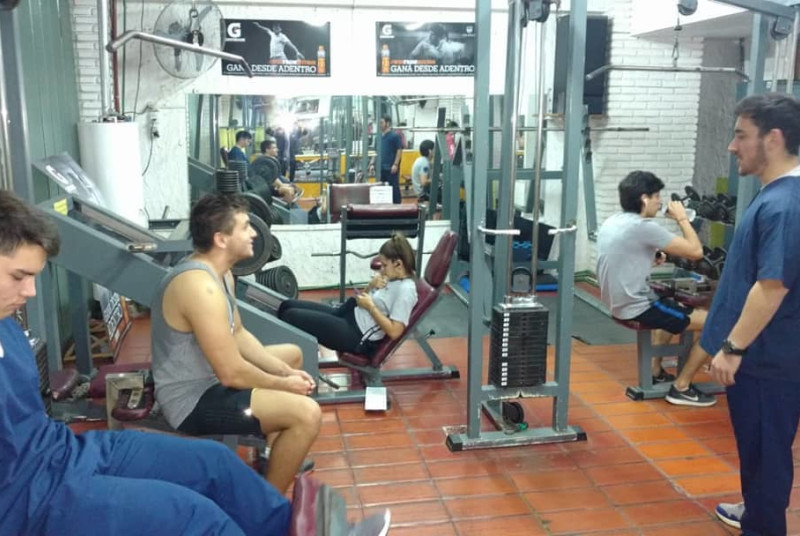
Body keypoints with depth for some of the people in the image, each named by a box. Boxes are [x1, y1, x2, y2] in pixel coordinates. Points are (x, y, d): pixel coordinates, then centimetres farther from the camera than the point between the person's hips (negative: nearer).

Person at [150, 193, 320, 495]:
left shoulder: (216, 271, 4)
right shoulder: (201, 287, -29)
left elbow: (239, 335, 13)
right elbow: (233, 374, -27)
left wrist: (285, 372, 2)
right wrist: (284, 384, -11)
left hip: (206, 376, 11)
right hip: (192, 400, -11)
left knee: (293, 354, 26)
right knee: (306, 414, -25)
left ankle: (279, 455, 32)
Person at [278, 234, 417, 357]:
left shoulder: (405, 290, -19)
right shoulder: (392, 278, 8)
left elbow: (394, 332, -23)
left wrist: (370, 307, -18)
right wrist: (372, 285, -3)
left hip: (357, 337, -10)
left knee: (291, 316, -12)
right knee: (287, 306, 7)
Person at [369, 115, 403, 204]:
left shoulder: (394, 135, -5)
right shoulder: (379, 137, 14)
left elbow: (399, 150, -8)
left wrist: (395, 164, -15)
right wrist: (372, 164, 11)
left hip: (391, 168, -7)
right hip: (381, 167, 7)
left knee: (394, 188, -2)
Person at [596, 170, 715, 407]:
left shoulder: (611, 222, 8)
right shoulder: (644, 227, -20)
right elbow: (695, 251, -15)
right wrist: (682, 218, -1)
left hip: (619, 304, 10)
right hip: (637, 307, -10)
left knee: (674, 308, 35)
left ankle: (655, 372, 35)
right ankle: (681, 387, 4)